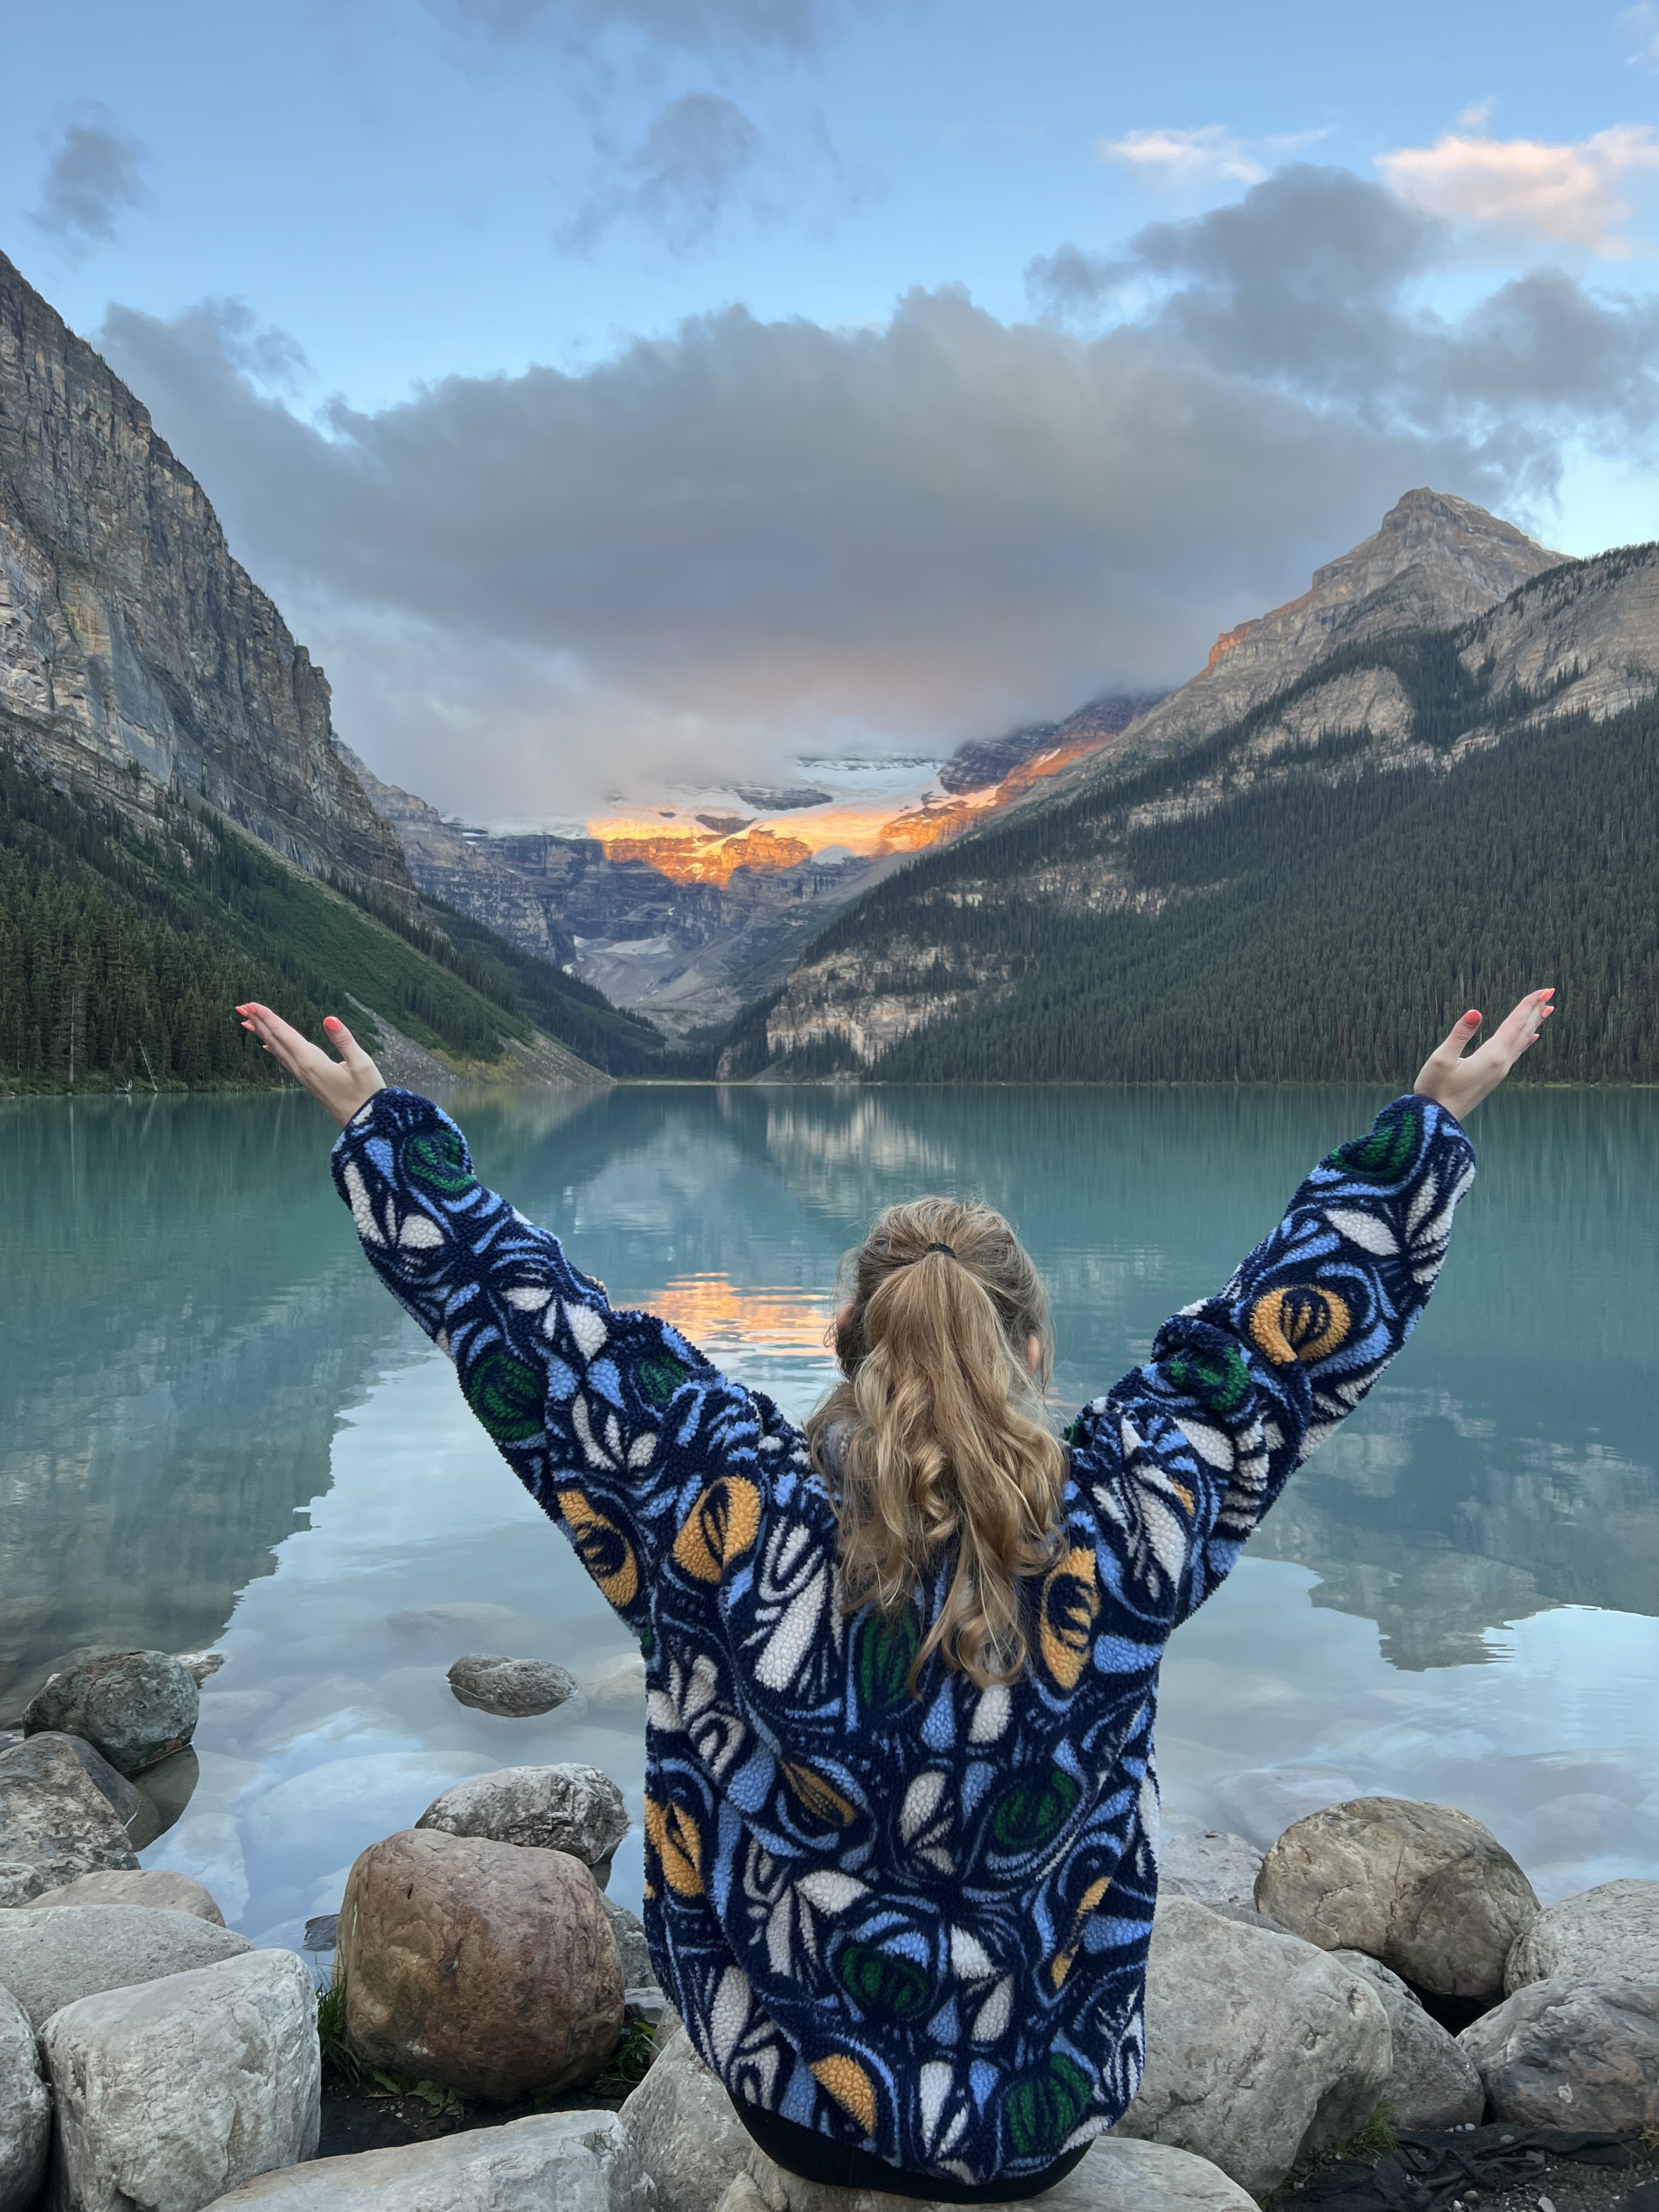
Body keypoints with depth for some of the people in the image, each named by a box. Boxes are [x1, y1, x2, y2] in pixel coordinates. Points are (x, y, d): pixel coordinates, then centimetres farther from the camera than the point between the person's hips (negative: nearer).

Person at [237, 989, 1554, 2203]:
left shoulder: (732, 1525, -27)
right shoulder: (1113, 1536, -25)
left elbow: (524, 1314, -18)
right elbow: (1298, 1318, -14)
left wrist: (372, 1119, -6)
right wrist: (1436, 1119, -1)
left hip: (795, 2106, 0)